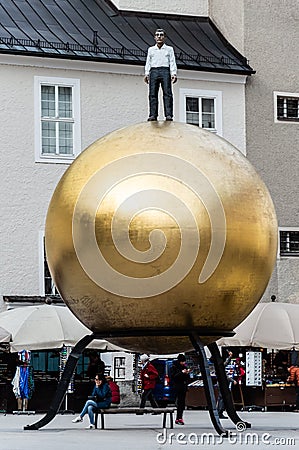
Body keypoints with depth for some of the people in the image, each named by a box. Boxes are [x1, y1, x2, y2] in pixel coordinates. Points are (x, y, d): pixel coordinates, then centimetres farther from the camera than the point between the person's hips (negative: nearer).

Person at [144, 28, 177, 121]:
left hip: (165, 71, -2)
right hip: (154, 71, 2)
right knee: (153, 94, -8)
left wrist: (174, 74, -4)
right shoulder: (151, 49, 23)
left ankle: (168, 115, -20)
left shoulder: (169, 49, 17)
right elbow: (148, 62, 18)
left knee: (167, 93, -13)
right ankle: (153, 115, -11)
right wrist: (146, 73, 4)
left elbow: (172, 62, 10)